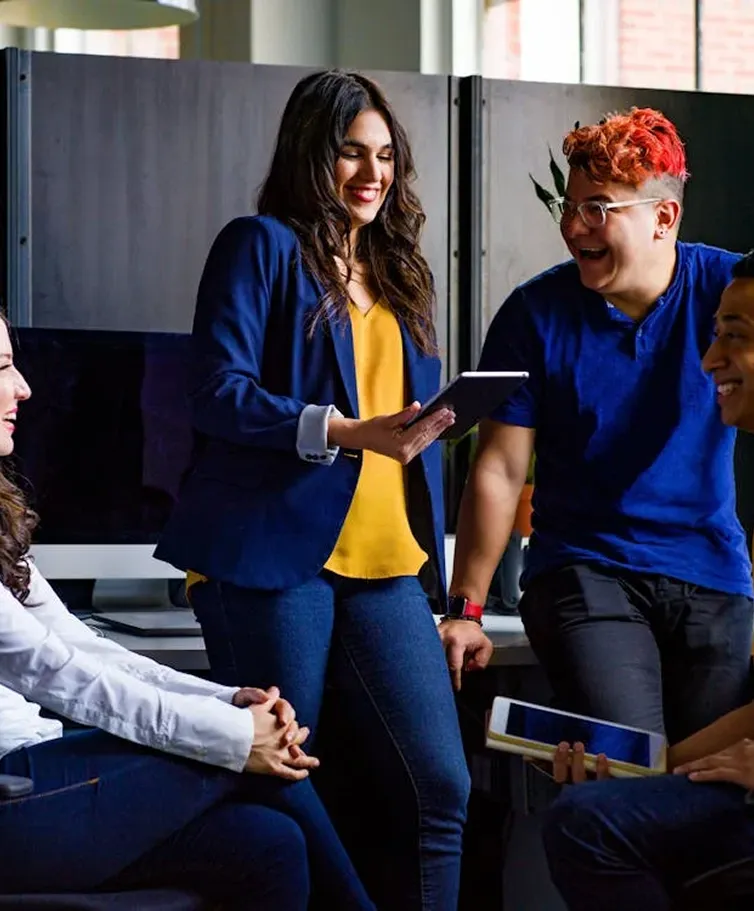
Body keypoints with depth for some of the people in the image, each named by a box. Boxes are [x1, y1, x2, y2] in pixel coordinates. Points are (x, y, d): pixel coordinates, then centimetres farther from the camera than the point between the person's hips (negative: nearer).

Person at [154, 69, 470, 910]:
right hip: (274, 555, -5)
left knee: (436, 784, -4)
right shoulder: (261, 245, 2)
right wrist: (350, 433, -20)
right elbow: (219, 392, -9)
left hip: (385, 564, 6)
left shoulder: (395, 270, 20)